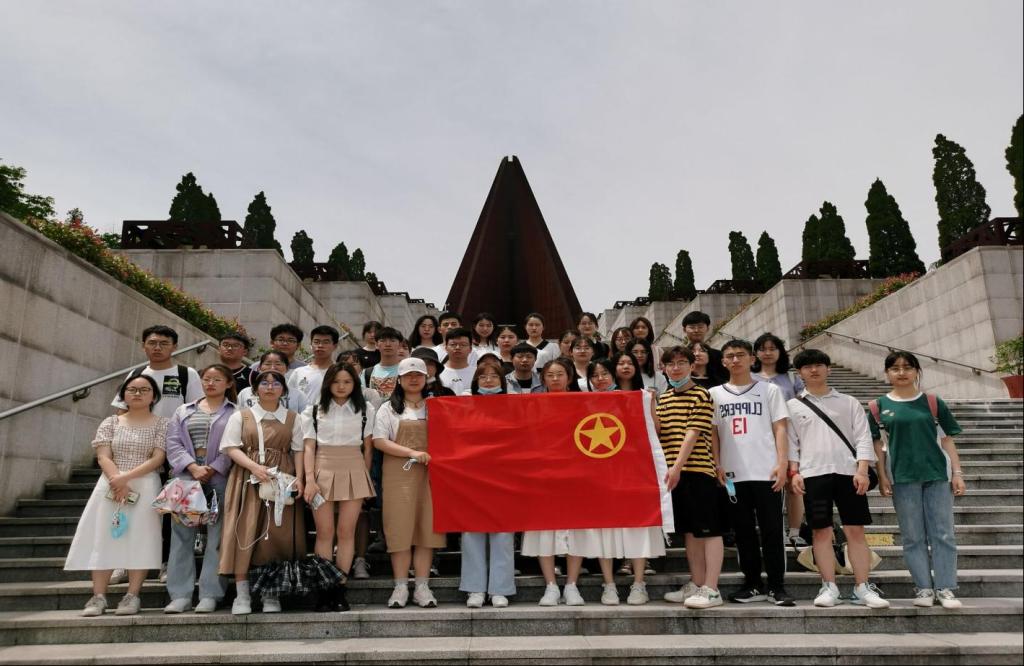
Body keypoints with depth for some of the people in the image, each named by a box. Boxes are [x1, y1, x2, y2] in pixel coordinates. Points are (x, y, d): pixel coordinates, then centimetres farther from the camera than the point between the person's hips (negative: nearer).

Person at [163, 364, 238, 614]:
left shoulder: (235, 413, 8)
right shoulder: (183, 411, 18)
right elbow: (173, 444, 6)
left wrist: (212, 469, -14)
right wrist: (193, 467, -9)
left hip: (220, 478, -3)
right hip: (186, 476, 3)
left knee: (216, 535, -4)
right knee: (182, 535, 2)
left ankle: (210, 594, 0)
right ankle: (180, 595, 7)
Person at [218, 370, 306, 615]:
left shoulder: (292, 418, 12)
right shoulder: (241, 416, 7)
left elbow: (298, 450, 7)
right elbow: (232, 448, -1)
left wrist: (298, 477, -8)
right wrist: (255, 467, -16)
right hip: (248, 480, -1)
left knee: (277, 535, -1)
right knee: (245, 533, -5)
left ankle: (271, 594, 8)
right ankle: (242, 595, 2)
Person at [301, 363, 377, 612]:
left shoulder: (366, 410, 7)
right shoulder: (314, 411, 8)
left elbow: (368, 447, 8)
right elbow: (308, 447, 2)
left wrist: (365, 478, 5)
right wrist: (309, 479, -8)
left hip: (354, 472, 0)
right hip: (322, 472, 0)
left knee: (346, 531, -1)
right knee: (324, 532, -1)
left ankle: (339, 589, 6)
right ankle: (324, 590, 6)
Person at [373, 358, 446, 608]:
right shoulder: (389, 408, 9)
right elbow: (379, 441, -2)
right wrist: (413, 453, -13)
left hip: (430, 475, 2)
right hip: (399, 475, -1)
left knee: (427, 527, 1)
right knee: (400, 528, -2)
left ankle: (422, 586, 8)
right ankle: (401, 587, 7)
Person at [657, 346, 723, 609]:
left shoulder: (701, 395, -4)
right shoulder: (663, 397, 16)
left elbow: (693, 433, -13)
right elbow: (658, 431, 10)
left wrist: (677, 467, -19)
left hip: (698, 470, -7)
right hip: (674, 472, 7)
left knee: (708, 530, -1)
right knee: (689, 530, 13)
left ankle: (711, 589, 3)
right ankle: (696, 584, 22)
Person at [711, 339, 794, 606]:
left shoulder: (769, 390, 8)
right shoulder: (715, 394, 11)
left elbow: (780, 429, 3)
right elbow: (712, 434, 9)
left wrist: (782, 464, -7)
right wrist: (716, 466, -2)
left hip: (766, 473, -1)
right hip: (732, 474, 2)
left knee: (772, 531, 1)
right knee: (743, 532, 8)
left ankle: (776, 587, 11)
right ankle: (752, 585, 17)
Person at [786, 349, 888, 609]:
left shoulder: (849, 402, 11)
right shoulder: (793, 406, 10)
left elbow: (863, 437, 5)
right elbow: (791, 442, 7)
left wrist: (862, 471, -6)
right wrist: (794, 472, -4)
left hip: (848, 472, 1)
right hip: (813, 474, 0)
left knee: (855, 530, 0)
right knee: (821, 531, 0)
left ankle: (861, 588, 7)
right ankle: (829, 587, 7)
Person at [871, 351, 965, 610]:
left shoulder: (933, 402, 5)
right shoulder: (880, 407, 3)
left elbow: (947, 439, 6)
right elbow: (877, 444, 6)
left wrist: (957, 473, 1)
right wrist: (882, 477, 0)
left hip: (937, 475, 0)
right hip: (903, 478, 0)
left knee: (943, 534, 3)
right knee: (913, 537, 5)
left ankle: (945, 588, 11)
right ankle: (924, 588, 13)